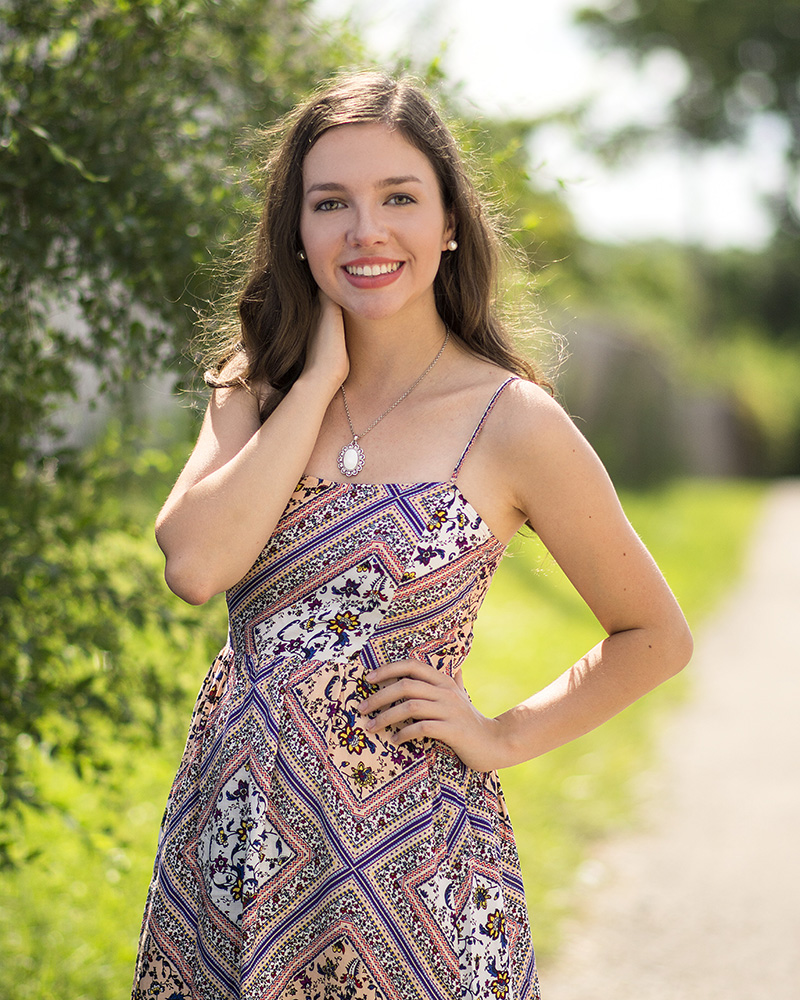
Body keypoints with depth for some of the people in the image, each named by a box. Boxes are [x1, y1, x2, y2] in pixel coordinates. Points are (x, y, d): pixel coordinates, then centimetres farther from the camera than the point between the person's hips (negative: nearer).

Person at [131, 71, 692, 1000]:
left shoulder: (512, 421, -7)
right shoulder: (255, 390, 4)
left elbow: (655, 636, 3)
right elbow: (195, 565, -15)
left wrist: (503, 736, -5)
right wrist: (319, 379, -11)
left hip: (400, 864, -3)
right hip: (228, 843, 4)